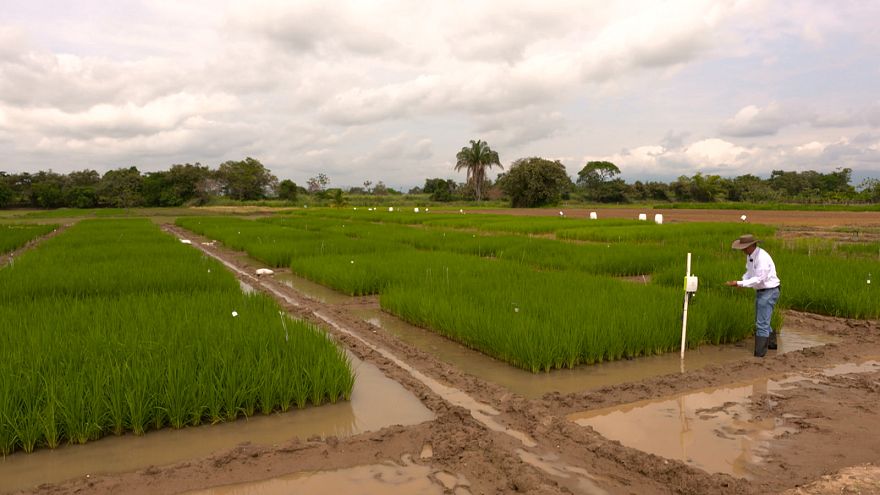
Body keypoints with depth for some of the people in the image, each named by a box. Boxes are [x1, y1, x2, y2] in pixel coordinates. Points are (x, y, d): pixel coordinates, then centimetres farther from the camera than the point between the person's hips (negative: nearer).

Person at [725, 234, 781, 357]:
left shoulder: (762, 257, -26)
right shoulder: (750, 256, 3)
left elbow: (759, 279, -28)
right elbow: (749, 272, 12)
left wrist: (739, 283, -29)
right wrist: (739, 283, -6)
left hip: (769, 292, -10)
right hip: (761, 291, 10)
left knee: (762, 323, -8)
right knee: (761, 321, 24)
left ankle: (759, 354, -4)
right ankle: (771, 343, 45)